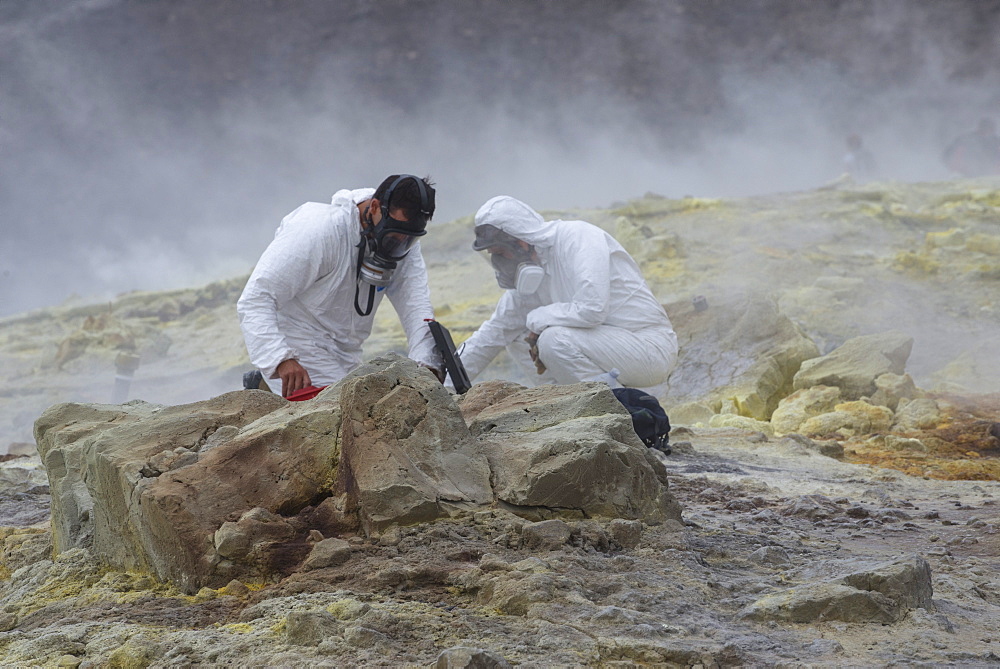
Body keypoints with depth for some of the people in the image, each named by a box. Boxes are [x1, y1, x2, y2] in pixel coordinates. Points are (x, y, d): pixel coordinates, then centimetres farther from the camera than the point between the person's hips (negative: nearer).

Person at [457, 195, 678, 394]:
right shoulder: (532, 269, 8)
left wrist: (537, 319, -14)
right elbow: (494, 333, 14)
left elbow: (591, 310, -30)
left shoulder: (578, 237, -17)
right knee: (518, 340, 7)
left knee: (555, 339, -28)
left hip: (651, 347, -9)